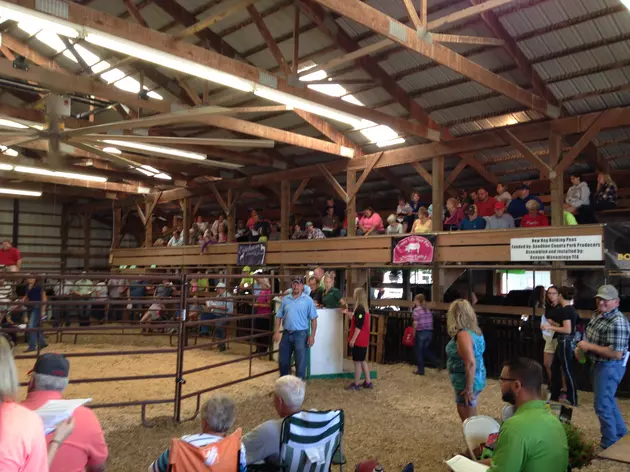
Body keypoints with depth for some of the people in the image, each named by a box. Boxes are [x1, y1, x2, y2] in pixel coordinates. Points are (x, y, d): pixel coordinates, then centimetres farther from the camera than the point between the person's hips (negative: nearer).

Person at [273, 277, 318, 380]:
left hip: (301, 334, -4)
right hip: (286, 333, 4)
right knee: (283, 360, 13)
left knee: (300, 363, 0)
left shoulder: (308, 300, -3)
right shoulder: (285, 299, 7)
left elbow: (313, 319, -3)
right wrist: (276, 331, 0)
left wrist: (312, 336, -10)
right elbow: (279, 317, 10)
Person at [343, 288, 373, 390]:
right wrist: (347, 313, 43)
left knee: (357, 361, 0)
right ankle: (368, 382, 22)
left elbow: (358, 326, -23)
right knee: (362, 360, 17)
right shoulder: (364, 308, 11)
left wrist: (353, 339, -19)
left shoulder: (359, 309, -19)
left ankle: (356, 384, 9)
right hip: (363, 340, 9)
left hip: (359, 340, -9)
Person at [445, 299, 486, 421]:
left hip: (467, 382, -9)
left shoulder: (463, 334, -23)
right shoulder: (474, 331, 5)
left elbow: (471, 363, -29)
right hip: (476, 379, 9)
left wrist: (469, 389, -25)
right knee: (470, 417, 23)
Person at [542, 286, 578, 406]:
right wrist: (553, 323, 21)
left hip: (565, 343, -10)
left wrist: (550, 327, -19)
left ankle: (573, 400, 11)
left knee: (567, 370, 0)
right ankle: (554, 396, 25)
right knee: (555, 367, 16)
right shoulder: (570, 309, 10)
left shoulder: (566, 310, -19)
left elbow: (567, 330, -24)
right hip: (563, 342, 10)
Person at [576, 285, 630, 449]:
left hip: (609, 367, -10)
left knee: (602, 405, 1)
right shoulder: (598, 314, 4)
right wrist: (581, 348, 2)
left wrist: (589, 346, -24)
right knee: (608, 400, 23)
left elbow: (616, 354, -30)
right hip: (599, 364, 10)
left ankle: (610, 445, 17)